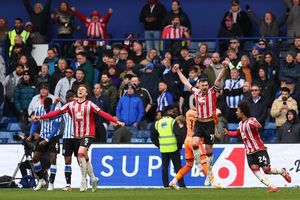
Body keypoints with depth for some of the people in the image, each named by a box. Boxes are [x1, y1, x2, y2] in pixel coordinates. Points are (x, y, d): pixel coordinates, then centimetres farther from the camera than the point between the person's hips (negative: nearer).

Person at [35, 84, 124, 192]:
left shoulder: (90, 104, -7)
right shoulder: (71, 105, 6)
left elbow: (102, 114, -14)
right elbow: (57, 112, 5)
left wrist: (116, 121, -25)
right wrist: (41, 117, 0)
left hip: (88, 134, -5)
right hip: (77, 135, 5)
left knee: (81, 153, -21)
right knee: (85, 158, 11)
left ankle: (83, 180, -14)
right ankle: (93, 178, 29)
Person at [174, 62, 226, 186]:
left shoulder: (212, 92, -2)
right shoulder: (196, 92, 6)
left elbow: (219, 79, -11)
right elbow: (185, 81, 18)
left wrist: (224, 67, -24)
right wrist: (178, 70, 24)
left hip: (210, 123, -2)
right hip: (199, 123, 2)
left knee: (209, 150, 4)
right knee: (195, 143, -21)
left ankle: (209, 173, 14)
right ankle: (199, 165, -4)